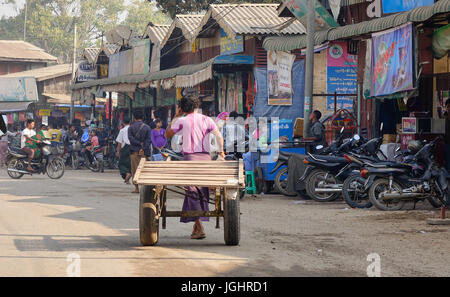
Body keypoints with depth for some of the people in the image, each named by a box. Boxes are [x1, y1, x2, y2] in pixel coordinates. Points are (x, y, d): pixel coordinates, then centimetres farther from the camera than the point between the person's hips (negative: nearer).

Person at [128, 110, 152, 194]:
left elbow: (131, 138, -10)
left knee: (135, 170, 6)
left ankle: (136, 187, 3)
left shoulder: (131, 127, 3)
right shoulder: (147, 127, 3)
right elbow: (149, 140, -7)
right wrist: (143, 148, -12)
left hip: (134, 151, 0)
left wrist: (139, 143, -10)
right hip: (144, 152, 0)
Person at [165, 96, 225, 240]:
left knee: (193, 192, -1)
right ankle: (196, 225, 19)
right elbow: (219, 137, -1)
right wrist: (221, 151, 12)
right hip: (205, 157, 3)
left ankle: (200, 228, -11)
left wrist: (176, 116, 19)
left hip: (190, 158, -3)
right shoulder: (207, 120, 8)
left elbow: (167, 134, 15)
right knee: (202, 192, 12)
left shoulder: (182, 121, 2)